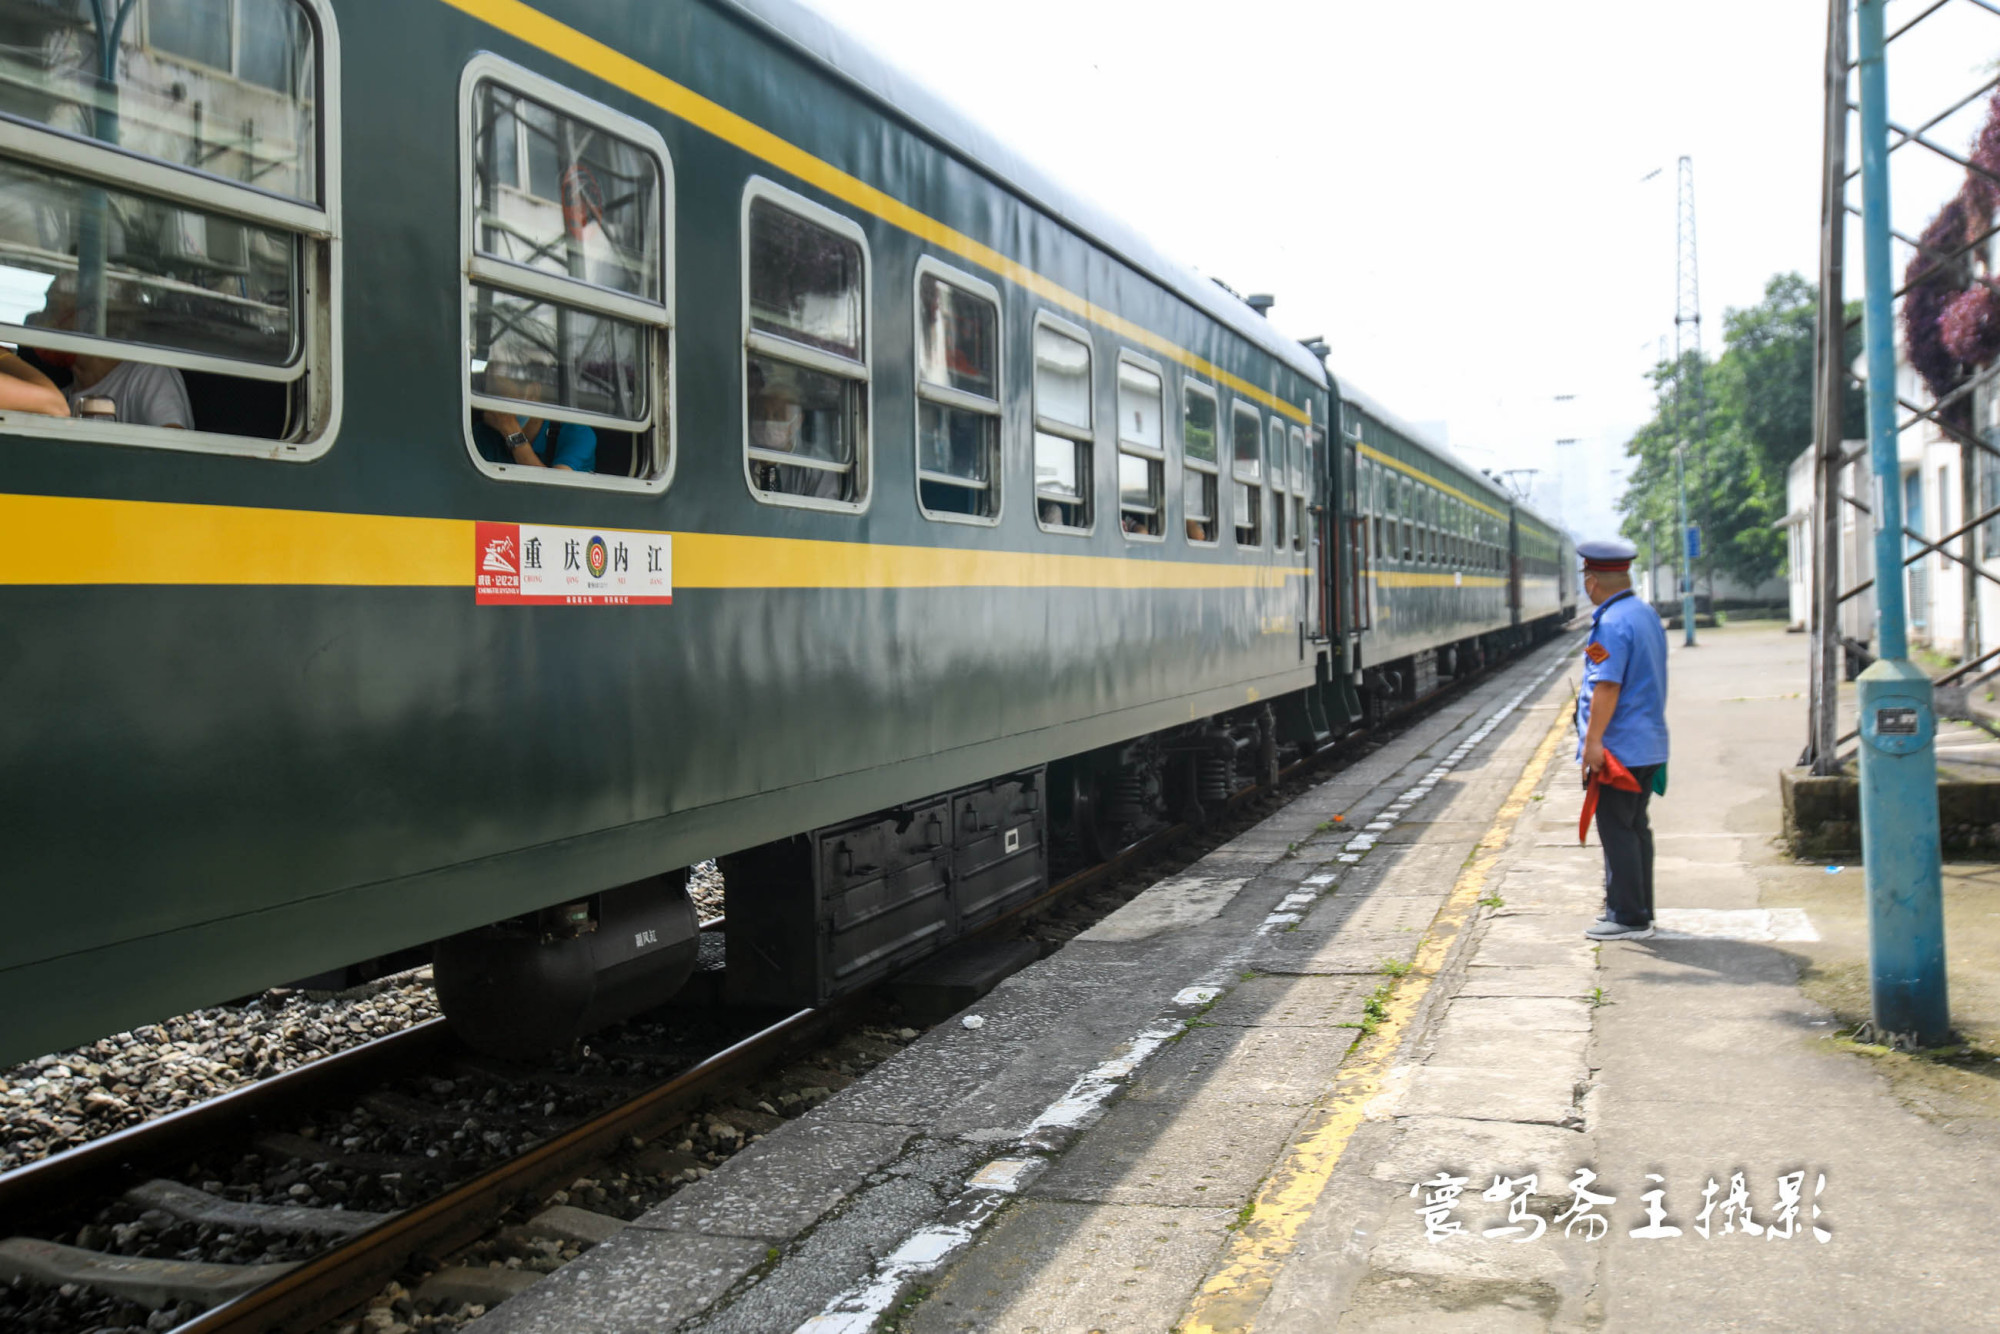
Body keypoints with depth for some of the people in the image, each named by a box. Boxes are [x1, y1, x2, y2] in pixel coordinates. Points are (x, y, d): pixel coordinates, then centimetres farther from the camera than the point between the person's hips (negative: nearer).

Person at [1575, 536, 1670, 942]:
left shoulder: (1611, 624, -18)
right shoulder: (1648, 615, 14)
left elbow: (1606, 687, -24)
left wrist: (1592, 742, -22)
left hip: (1618, 747, -10)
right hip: (1649, 745, 10)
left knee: (1617, 831, -3)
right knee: (1635, 828, 16)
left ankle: (1627, 917, 1)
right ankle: (1639, 910, 24)